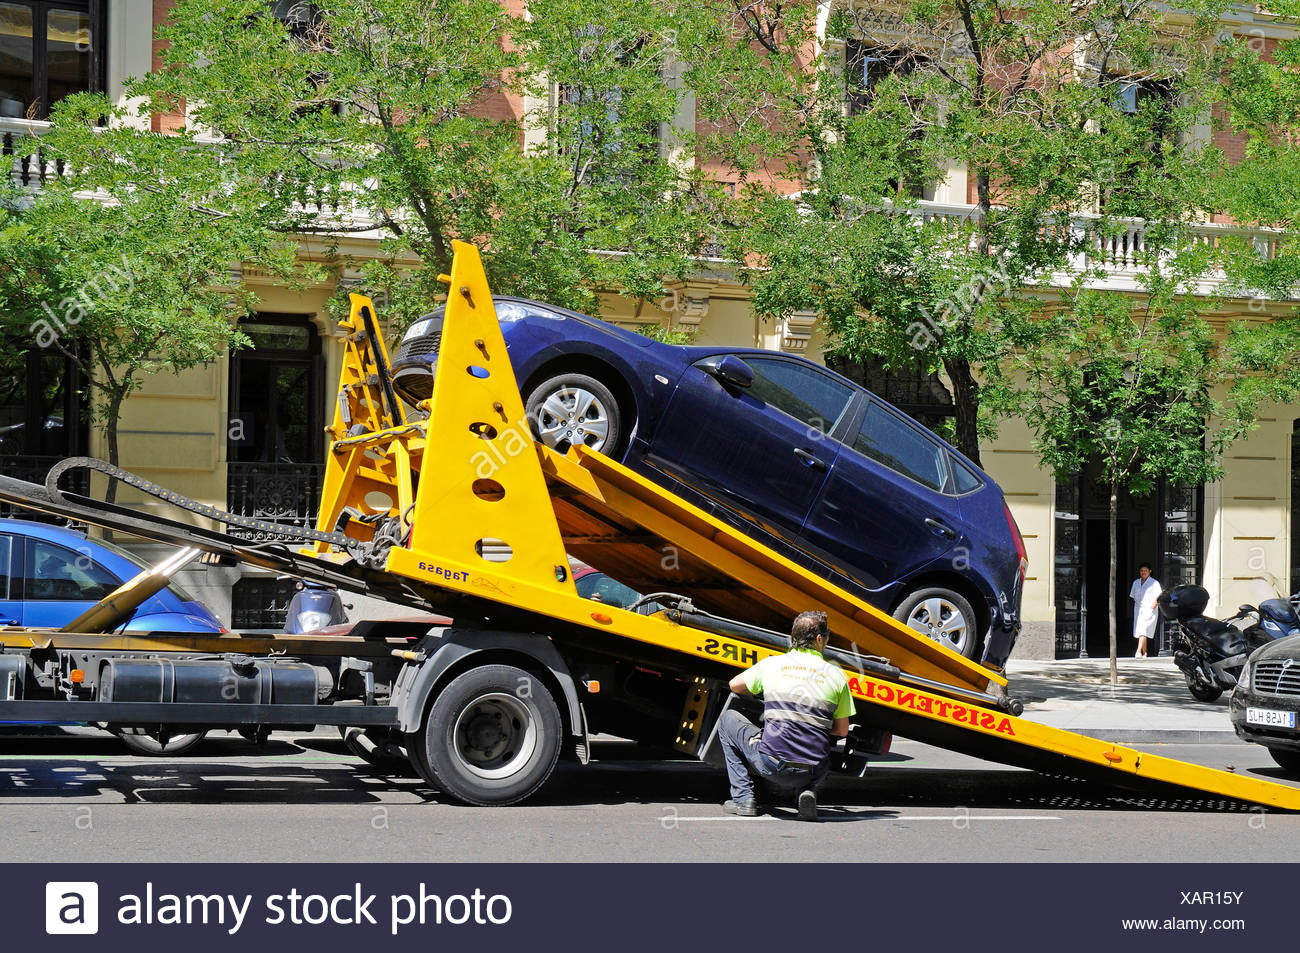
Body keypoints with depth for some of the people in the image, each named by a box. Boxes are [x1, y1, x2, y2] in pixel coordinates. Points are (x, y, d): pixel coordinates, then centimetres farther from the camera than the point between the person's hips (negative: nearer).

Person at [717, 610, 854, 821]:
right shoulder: (836, 676, 4)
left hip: (772, 766, -2)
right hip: (813, 772, 2)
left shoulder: (772, 664, 4)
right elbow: (842, 730, 11)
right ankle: (807, 791, 8)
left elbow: (735, 686, 22)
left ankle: (743, 798, 14)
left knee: (728, 719, 23)